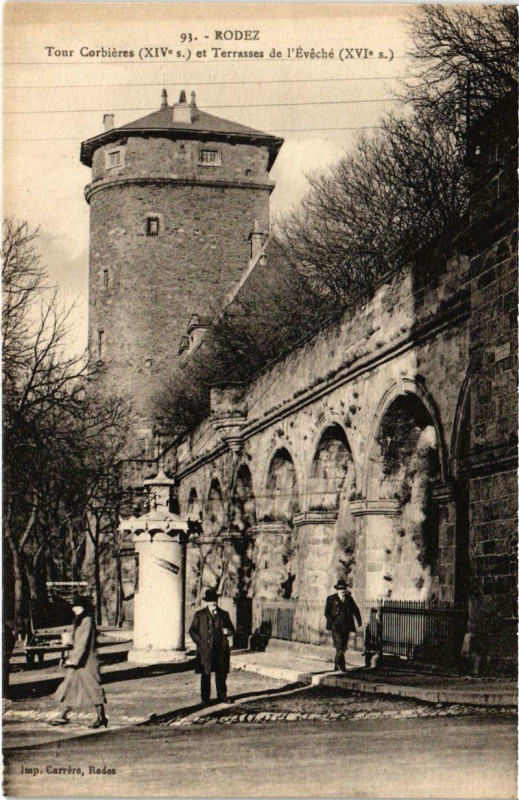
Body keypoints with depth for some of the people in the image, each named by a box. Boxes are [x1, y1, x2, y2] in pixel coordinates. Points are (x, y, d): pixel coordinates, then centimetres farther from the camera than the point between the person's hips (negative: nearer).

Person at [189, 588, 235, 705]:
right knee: (206, 675, 0)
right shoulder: (199, 615, 4)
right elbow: (192, 630, 4)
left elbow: (231, 629, 16)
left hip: (221, 650, 2)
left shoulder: (223, 614, 11)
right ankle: (205, 699, 7)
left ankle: (222, 696, 17)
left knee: (221, 674, 6)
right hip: (205, 650, -2)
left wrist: (228, 631, -8)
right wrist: (200, 642, -7)